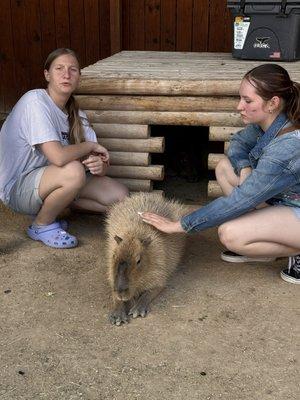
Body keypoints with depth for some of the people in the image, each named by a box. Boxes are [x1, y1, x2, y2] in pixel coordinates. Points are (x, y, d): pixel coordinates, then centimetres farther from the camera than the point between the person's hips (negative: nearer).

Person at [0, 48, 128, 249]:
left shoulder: (76, 113, 2)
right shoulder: (35, 101, -21)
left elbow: (100, 159, -1)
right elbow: (58, 157, -33)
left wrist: (100, 165, -25)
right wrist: (90, 145, -15)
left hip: (48, 182, 7)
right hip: (17, 188, -7)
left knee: (120, 196, -4)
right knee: (74, 170, -36)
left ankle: (53, 207, 10)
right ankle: (41, 225, -9)